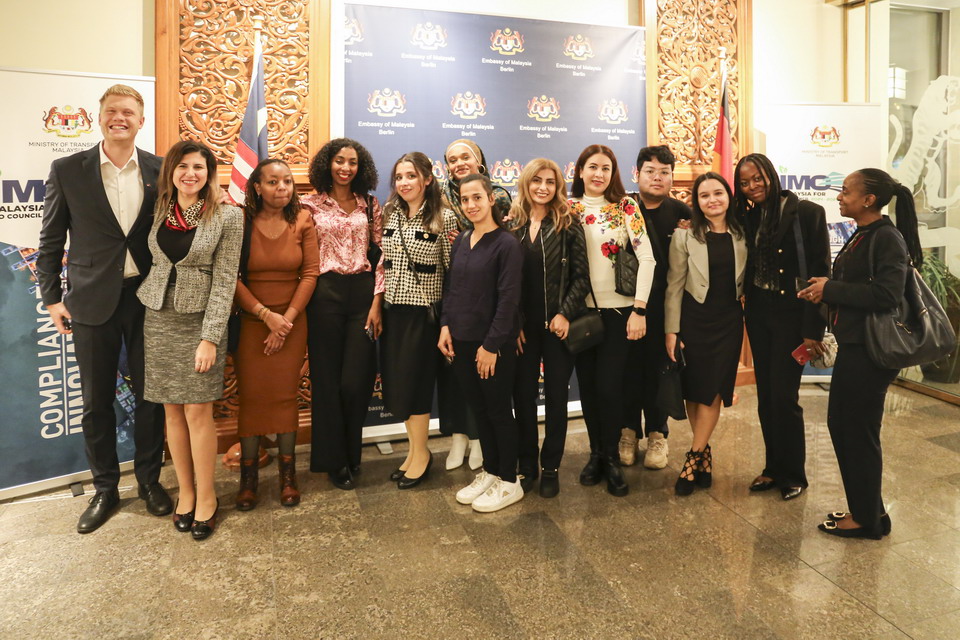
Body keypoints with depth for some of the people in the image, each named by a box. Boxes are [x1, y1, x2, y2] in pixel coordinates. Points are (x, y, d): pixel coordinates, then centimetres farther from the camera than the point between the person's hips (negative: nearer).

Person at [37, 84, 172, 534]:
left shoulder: (160, 171, 1)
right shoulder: (67, 171, 0)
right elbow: (51, 240, 5)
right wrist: (51, 298, 3)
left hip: (148, 298, 0)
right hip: (93, 300, 0)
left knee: (150, 394, 9)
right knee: (97, 400, 9)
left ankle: (149, 480, 28)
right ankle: (105, 489, 27)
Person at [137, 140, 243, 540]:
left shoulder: (227, 217, -7)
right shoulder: (158, 211, 5)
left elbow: (224, 280, -10)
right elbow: (150, 260, 17)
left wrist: (210, 337, -14)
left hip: (201, 320, -4)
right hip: (159, 319, 4)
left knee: (198, 412, -1)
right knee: (173, 411, 9)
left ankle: (206, 497, 15)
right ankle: (185, 491, 24)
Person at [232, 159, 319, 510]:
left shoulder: (303, 220, -1)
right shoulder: (240, 221, -7)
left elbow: (310, 273, -3)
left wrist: (287, 318, -9)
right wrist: (266, 315, -14)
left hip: (291, 321, 1)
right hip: (250, 321, -1)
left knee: (286, 396, 6)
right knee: (251, 397, 4)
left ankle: (288, 474, 19)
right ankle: (248, 476, 18)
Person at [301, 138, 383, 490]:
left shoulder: (370, 205, 9)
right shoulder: (311, 205, 5)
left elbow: (380, 254, 5)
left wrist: (376, 302, -2)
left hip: (363, 293, 1)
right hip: (325, 294, -1)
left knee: (356, 380, 0)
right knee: (327, 379, 6)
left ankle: (351, 454, 23)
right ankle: (334, 460, 21)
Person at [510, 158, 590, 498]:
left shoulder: (568, 226, -1)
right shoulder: (512, 225, 4)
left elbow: (582, 276, -3)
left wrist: (565, 313, -13)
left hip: (558, 325, -1)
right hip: (522, 326, 2)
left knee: (556, 396, 7)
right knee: (523, 395, 6)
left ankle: (550, 468, 22)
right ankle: (526, 466, 22)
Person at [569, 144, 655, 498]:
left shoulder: (625, 206, -2)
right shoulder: (569, 208, 6)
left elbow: (647, 258, -7)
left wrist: (639, 309, -12)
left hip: (617, 309, -2)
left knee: (609, 386, -3)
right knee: (587, 385, 8)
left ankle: (611, 458, 17)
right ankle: (596, 452, 25)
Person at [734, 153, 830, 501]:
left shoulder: (806, 212, -8)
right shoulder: (748, 217, 7)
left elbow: (820, 272, -11)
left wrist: (813, 329, -15)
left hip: (791, 313, -5)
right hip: (758, 313, 5)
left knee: (784, 395, -3)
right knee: (765, 394, 11)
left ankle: (793, 474, 16)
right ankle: (773, 467, 26)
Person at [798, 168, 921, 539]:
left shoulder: (887, 237, -15)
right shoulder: (862, 237, 13)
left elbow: (887, 293, -25)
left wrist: (830, 289, -18)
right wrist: (823, 292, -1)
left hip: (870, 351, -9)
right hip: (852, 345, 9)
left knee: (858, 431, 2)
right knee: (840, 424, 16)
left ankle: (868, 519, 20)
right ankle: (862, 507, 31)